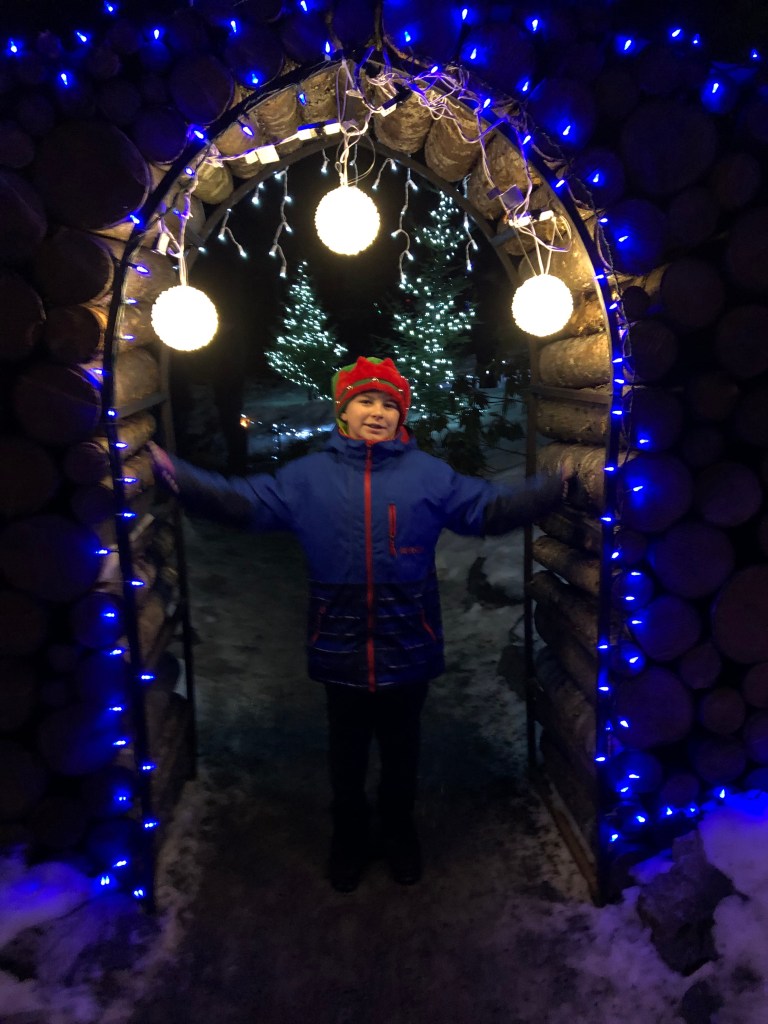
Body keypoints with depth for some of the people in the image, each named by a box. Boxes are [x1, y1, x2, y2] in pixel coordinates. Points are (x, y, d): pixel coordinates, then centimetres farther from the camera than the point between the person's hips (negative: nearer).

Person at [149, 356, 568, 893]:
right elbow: (239, 501, 0)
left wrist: (558, 486, -9)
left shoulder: (429, 474, -1)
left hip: (408, 647, 0)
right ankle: (349, 834, 45)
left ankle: (400, 829, 47)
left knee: (402, 745, 20)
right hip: (340, 645, 0)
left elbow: (493, 508, 0)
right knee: (347, 747, 19)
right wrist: (174, 474, -10)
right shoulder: (309, 475, 0)